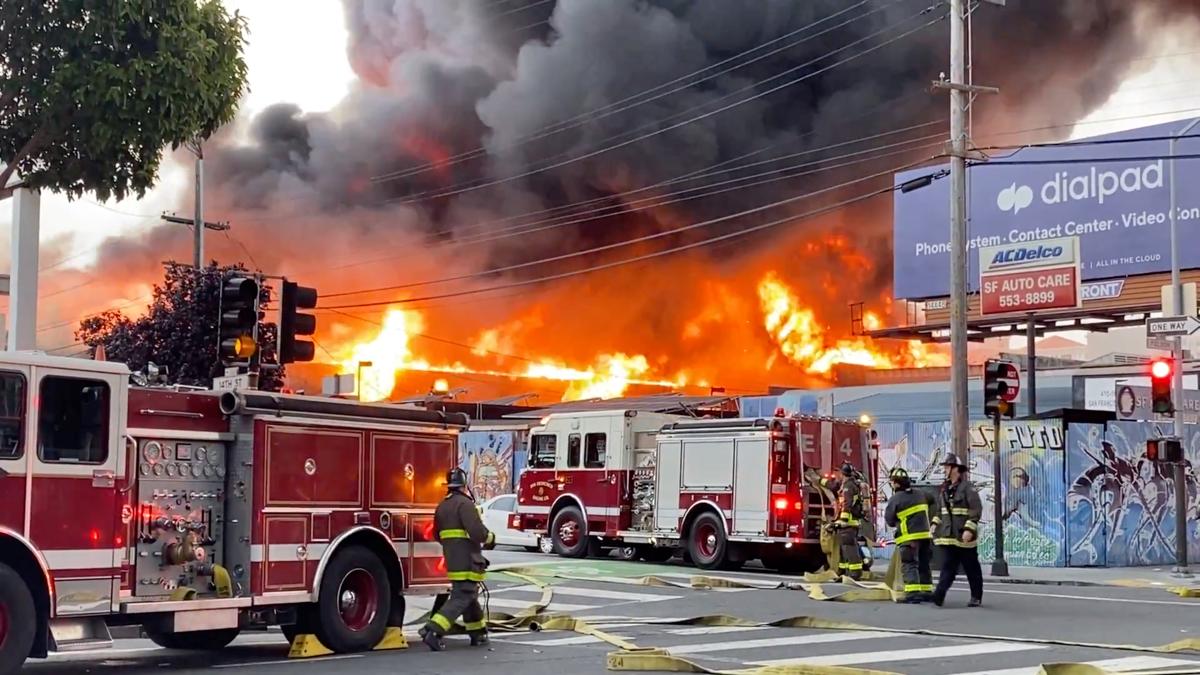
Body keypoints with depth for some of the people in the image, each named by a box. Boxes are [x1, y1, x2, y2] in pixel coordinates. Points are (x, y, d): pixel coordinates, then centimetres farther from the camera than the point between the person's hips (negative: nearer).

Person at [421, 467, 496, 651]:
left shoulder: (442, 506, 13)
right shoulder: (464, 503, -14)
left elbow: (438, 535, 21)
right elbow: (477, 530, -22)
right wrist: (490, 539, -3)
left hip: (452, 560, 9)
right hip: (467, 560, -9)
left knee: (470, 595, 20)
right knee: (461, 598, -9)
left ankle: (478, 634, 27)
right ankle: (433, 631, -20)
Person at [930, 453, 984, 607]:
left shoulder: (967, 487, -11)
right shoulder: (944, 489, 12)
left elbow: (976, 510, -15)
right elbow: (939, 510, 21)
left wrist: (969, 529, -21)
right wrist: (935, 524, 9)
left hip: (964, 535, -6)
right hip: (948, 535, 6)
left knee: (971, 568, 6)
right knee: (948, 566, -1)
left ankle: (976, 597, 17)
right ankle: (939, 594, -11)